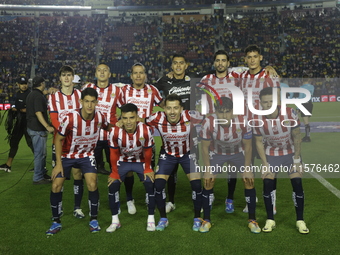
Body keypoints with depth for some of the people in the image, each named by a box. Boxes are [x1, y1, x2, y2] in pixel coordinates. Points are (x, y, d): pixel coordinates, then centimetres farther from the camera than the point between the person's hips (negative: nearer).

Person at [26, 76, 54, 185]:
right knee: (40, 153, -4)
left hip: (32, 127, 11)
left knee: (41, 153, 19)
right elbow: (38, 113, -26)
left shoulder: (31, 95, 15)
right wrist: (47, 126, -33)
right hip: (38, 129, -11)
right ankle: (38, 178, 2)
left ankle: (43, 173, 28)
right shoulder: (38, 96, -17)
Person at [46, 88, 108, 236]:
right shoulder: (70, 118, -27)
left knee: (92, 185, -17)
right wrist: (58, 163, -15)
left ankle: (94, 220, 3)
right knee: (56, 186, -9)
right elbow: (58, 139, -14)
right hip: (67, 155, -1)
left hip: (87, 155, 1)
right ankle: (56, 222, 10)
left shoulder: (100, 117, -17)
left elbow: (108, 128, 9)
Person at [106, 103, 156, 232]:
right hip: (122, 161, 1)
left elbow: (148, 151, -12)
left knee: (150, 184, -16)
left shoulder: (145, 130, -29)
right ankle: (115, 220, 1)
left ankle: (151, 219, 1)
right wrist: (115, 172, -7)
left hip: (141, 161, 0)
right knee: (113, 185, -14)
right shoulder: (115, 131, -28)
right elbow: (114, 153, -13)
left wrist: (147, 169, -5)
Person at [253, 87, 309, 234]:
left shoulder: (290, 113, -26)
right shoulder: (258, 119, -22)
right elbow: (259, 142, -8)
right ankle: (270, 220, 8)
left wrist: (296, 160, -12)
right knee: (267, 184, -8)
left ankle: (300, 221, 6)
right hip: (271, 154, 1)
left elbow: (297, 137, -13)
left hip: (291, 152, -1)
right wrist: (265, 164, -11)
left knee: (297, 184, -8)